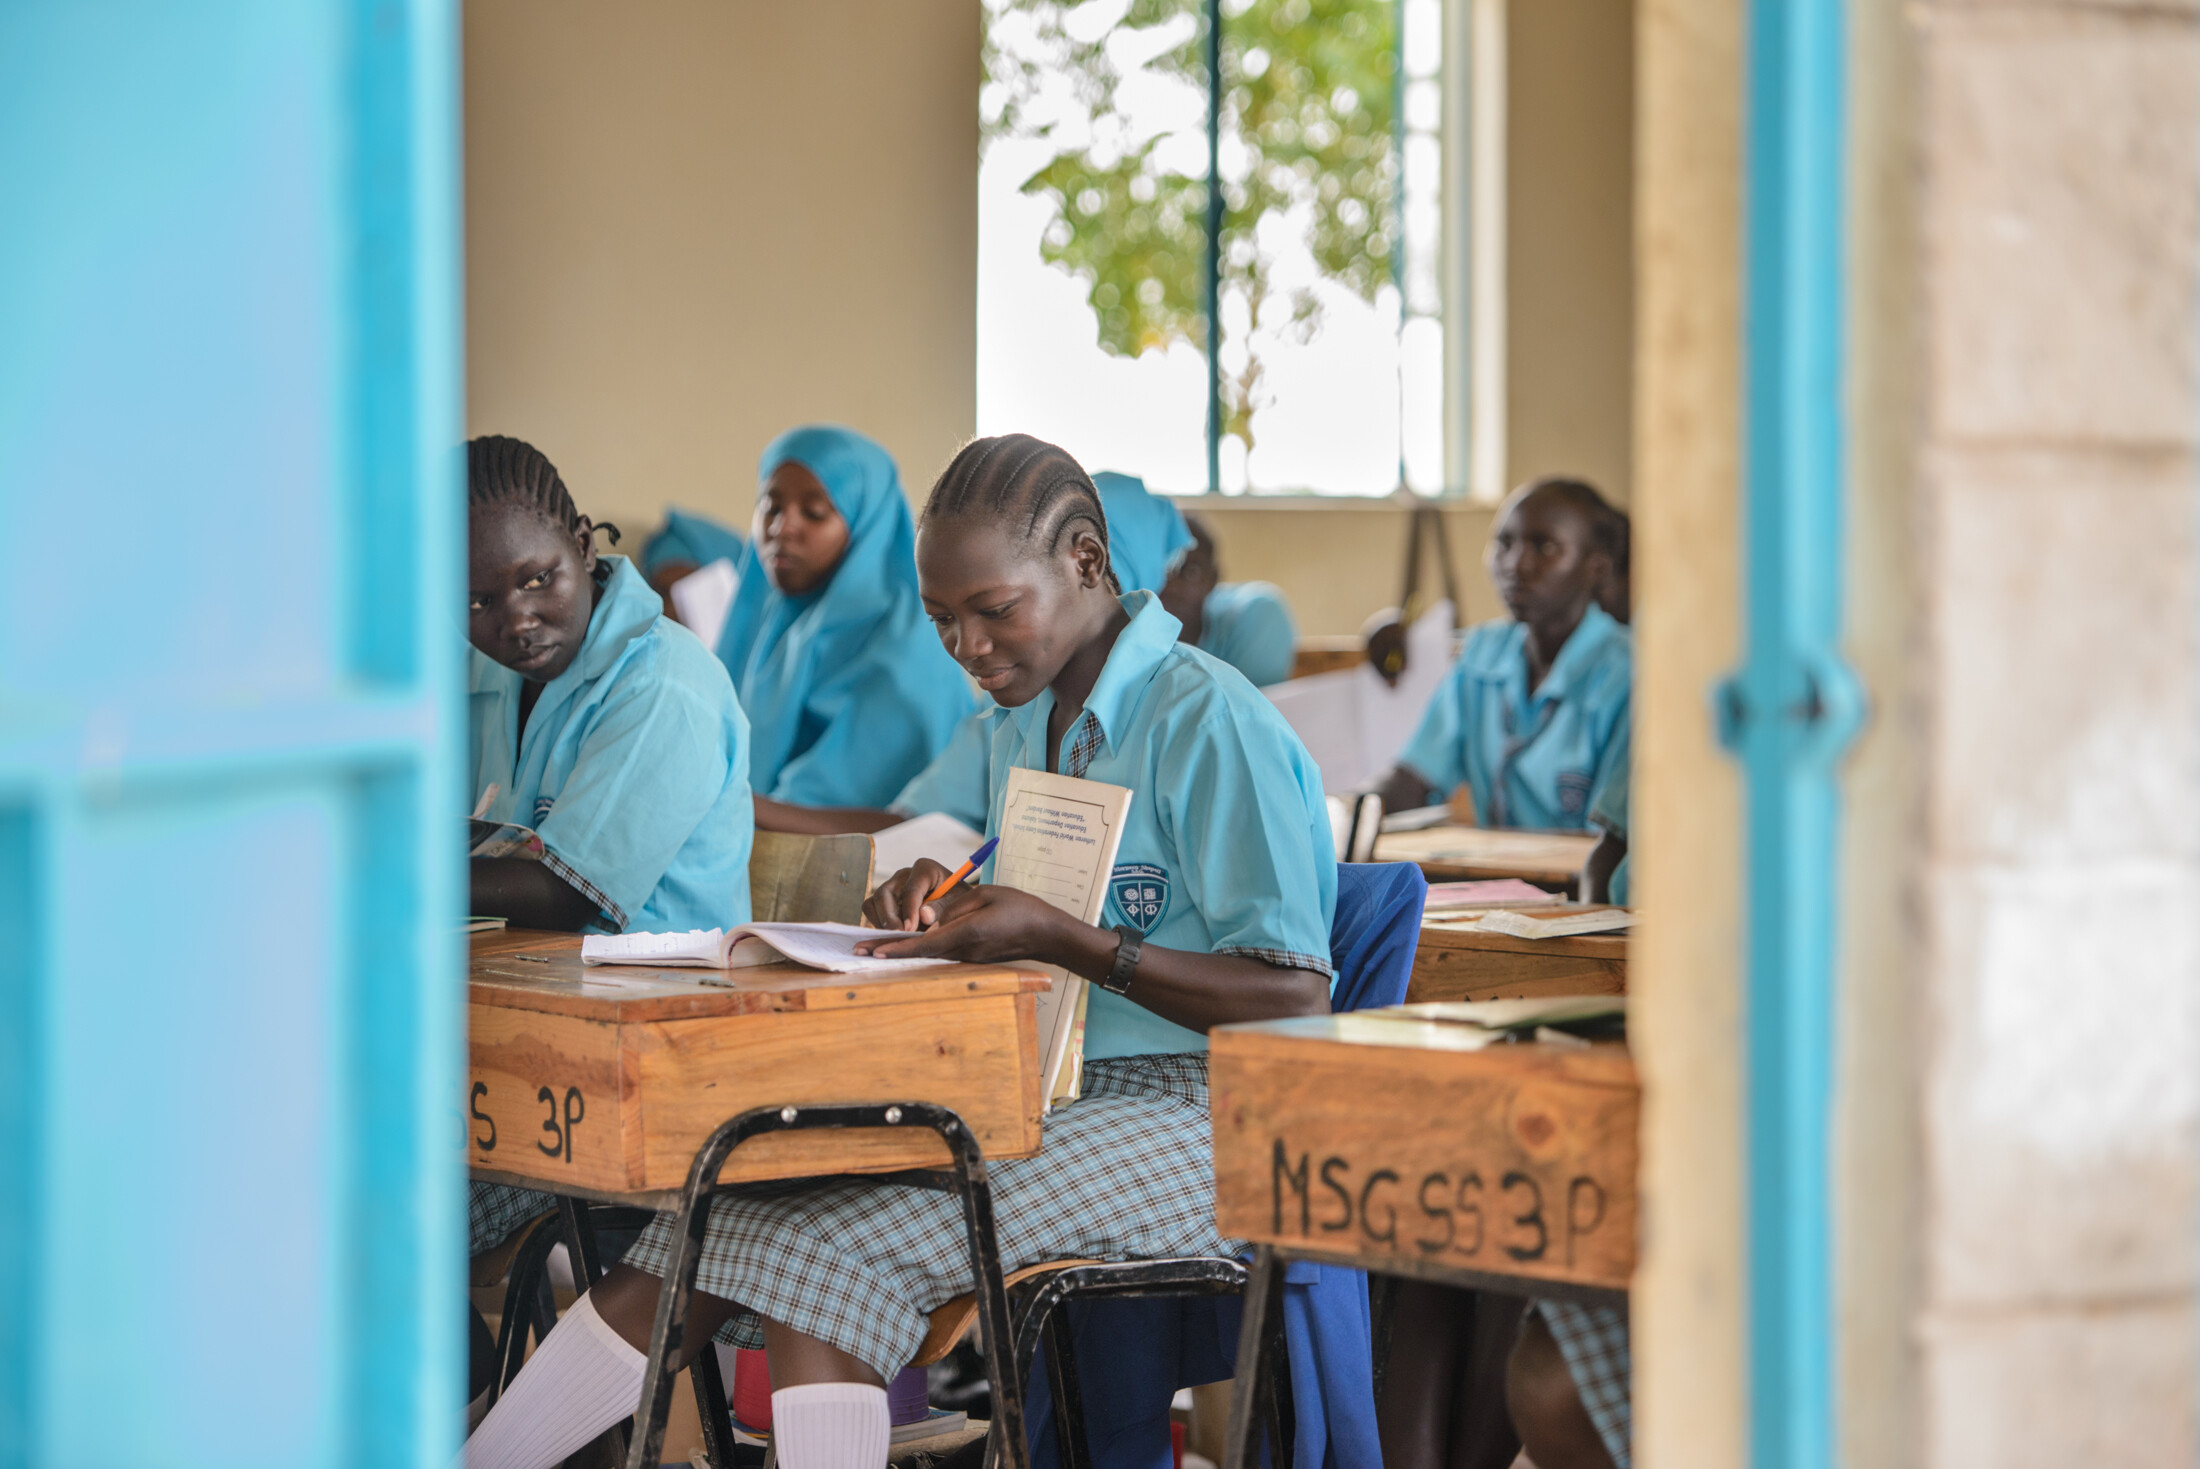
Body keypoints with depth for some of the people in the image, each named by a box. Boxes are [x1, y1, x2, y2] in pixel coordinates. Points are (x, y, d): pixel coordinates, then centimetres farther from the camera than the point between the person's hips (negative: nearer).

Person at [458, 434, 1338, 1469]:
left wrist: (1059, 939, -21)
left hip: (1190, 1121, -8)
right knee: (715, 1229, -14)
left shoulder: (1212, 724, -11)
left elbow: (1293, 998, -17)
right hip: (1039, 1096, 8)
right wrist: (942, 902, 4)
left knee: (825, 1249, -28)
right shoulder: (1022, 722, 17)